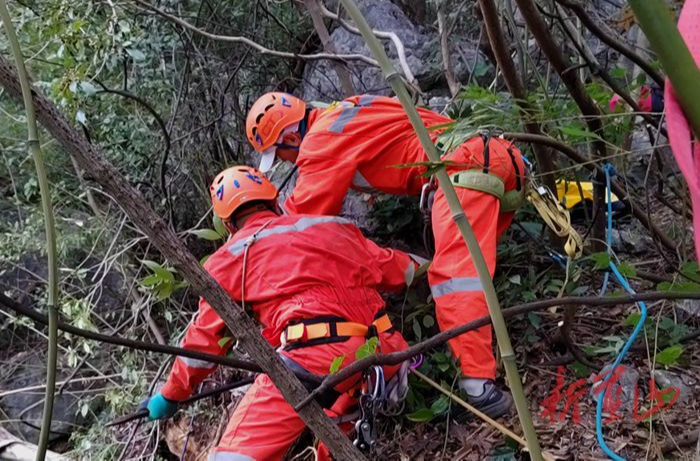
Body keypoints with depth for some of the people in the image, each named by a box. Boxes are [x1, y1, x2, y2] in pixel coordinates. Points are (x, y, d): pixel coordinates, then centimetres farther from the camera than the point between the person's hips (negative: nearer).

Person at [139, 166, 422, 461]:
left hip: (317, 353, -5)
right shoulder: (332, 226, 25)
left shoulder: (229, 258, 15)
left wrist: (170, 396, 35)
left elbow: (206, 338, 20)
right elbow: (397, 271, 30)